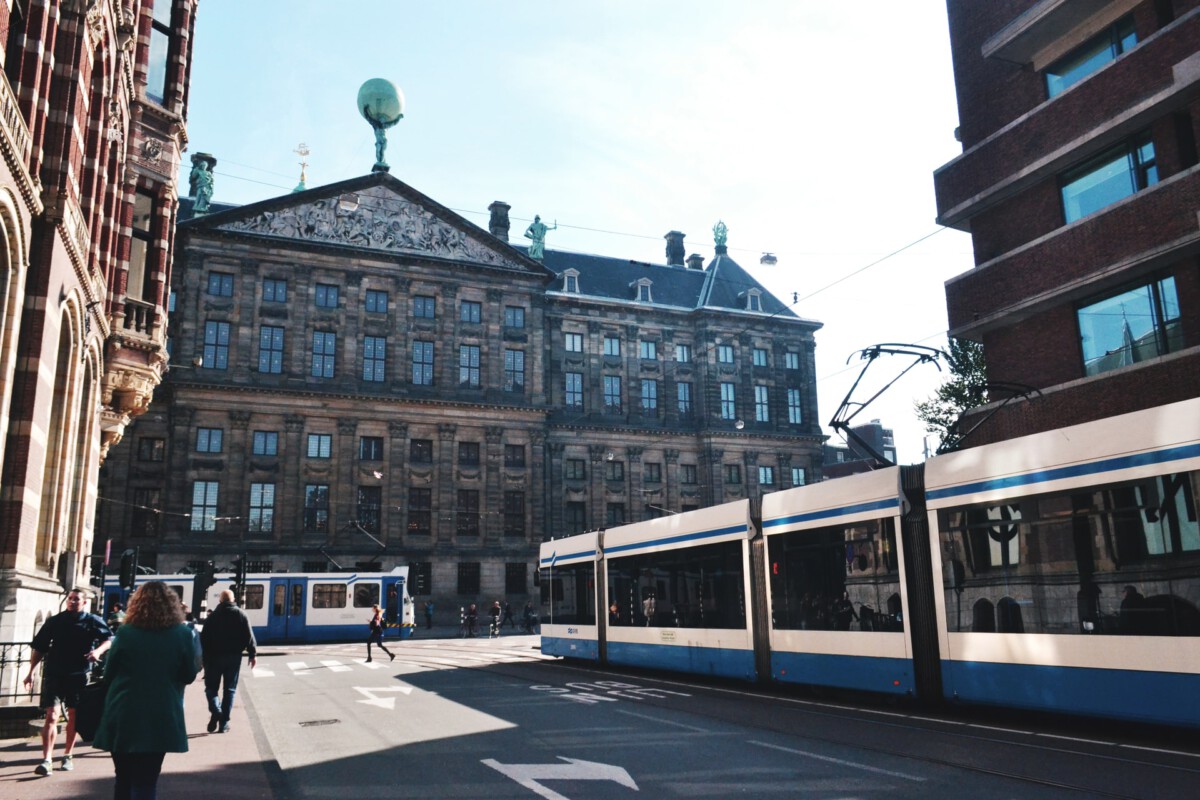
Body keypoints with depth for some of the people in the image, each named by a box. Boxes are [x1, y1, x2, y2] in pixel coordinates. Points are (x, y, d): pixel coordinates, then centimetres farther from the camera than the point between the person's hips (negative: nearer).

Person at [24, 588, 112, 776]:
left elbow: (109, 639, 1)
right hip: (54, 674, 0)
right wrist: (31, 672, 4)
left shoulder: (93, 621, 0)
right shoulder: (55, 622, 3)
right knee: (52, 716, -10)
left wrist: (98, 650, -18)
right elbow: (39, 648, 7)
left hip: (79, 676, 1)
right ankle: (46, 759, -10)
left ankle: (67, 756, 26)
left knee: (73, 716, 12)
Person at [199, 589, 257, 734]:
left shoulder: (213, 615, 1)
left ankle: (215, 711, -15)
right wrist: (253, 654, 1)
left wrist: (204, 657, 3)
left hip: (214, 656, 0)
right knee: (230, 689, 8)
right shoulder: (240, 614, 1)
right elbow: (249, 636, -4)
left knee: (211, 687, 11)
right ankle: (224, 722, 5)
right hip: (234, 656, 1)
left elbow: (204, 637, -2)